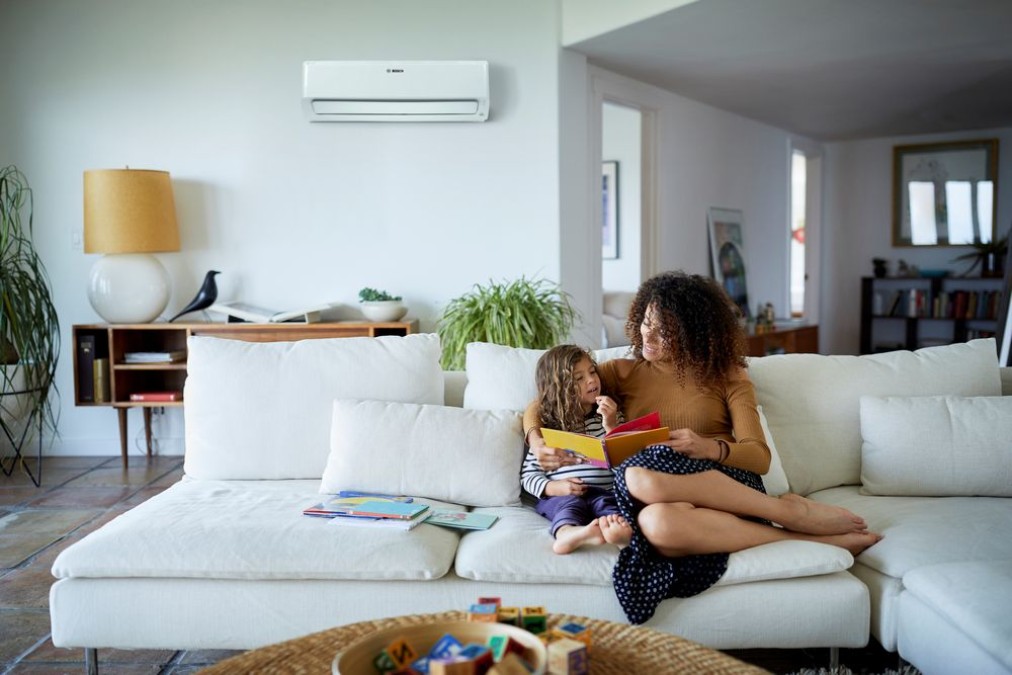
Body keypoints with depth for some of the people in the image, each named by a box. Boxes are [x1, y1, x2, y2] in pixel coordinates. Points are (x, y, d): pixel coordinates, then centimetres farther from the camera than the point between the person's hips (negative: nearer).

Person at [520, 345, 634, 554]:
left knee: (608, 504, -31)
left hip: (604, 492, 2)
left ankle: (615, 524, -64)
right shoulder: (548, 425, 12)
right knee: (570, 503, -33)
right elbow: (528, 476, 10)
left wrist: (611, 426, -2)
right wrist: (555, 487, -9)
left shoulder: (609, 416, 20)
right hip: (560, 495, -2)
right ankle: (568, 532, -66)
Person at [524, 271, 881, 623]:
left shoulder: (727, 375, 13)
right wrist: (537, 441, -6)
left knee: (643, 478, -37)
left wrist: (709, 448, -18)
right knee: (656, 523, -39)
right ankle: (812, 538, -24)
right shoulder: (623, 372, 17)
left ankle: (788, 510, -23)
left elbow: (760, 456, 3)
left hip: (726, 482, -2)